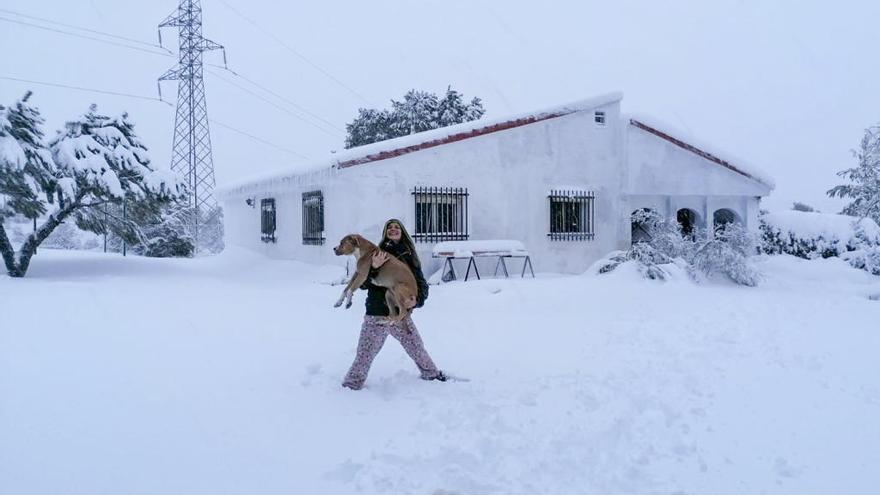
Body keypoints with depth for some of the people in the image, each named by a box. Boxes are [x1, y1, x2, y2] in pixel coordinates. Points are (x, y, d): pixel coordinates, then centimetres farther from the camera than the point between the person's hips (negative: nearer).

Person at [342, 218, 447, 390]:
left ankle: (431, 373, 37)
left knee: (417, 349, 14)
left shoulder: (409, 256, 7)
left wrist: (418, 298, -15)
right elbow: (362, 284, -5)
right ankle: (351, 385, 14)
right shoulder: (376, 253, -1)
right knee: (365, 355, -2)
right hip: (376, 315, -3)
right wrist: (374, 267, -22)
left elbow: (421, 283, 5)